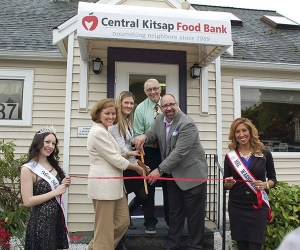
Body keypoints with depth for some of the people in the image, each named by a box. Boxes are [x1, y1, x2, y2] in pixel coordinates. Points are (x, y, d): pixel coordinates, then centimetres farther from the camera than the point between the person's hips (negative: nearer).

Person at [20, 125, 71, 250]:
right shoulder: (28, 169, -15)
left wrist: (62, 185, -1)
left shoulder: (52, 163, 6)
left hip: (58, 216, 7)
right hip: (41, 219, -7)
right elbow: (27, 201, -18)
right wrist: (55, 192, -18)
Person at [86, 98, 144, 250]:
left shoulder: (104, 131, 17)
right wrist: (137, 168, -4)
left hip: (113, 184, 10)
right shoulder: (98, 131, -16)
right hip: (103, 185, -10)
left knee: (123, 222, 15)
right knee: (105, 229, 2)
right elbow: (115, 159, -16)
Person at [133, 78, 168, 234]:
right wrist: (152, 141, -19)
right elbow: (138, 135, -6)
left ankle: (170, 219, 29)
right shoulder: (141, 108, -3)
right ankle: (150, 222, 21)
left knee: (168, 185, 12)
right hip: (149, 151, -1)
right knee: (148, 186, 6)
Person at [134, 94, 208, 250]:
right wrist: (144, 136, -8)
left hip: (192, 174, -7)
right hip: (172, 174, 7)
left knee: (194, 213, 6)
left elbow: (179, 152, -27)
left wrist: (159, 170, -25)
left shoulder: (187, 124, -22)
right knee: (174, 212, 17)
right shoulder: (159, 119, 1)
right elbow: (153, 134, 17)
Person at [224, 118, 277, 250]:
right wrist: (229, 183, -15)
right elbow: (226, 185, 7)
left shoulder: (265, 154, -2)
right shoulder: (230, 156, 1)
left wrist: (266, 185, -13)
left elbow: (273, 179, 8)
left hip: (258, 207, -1)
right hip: (237, 207, 1)